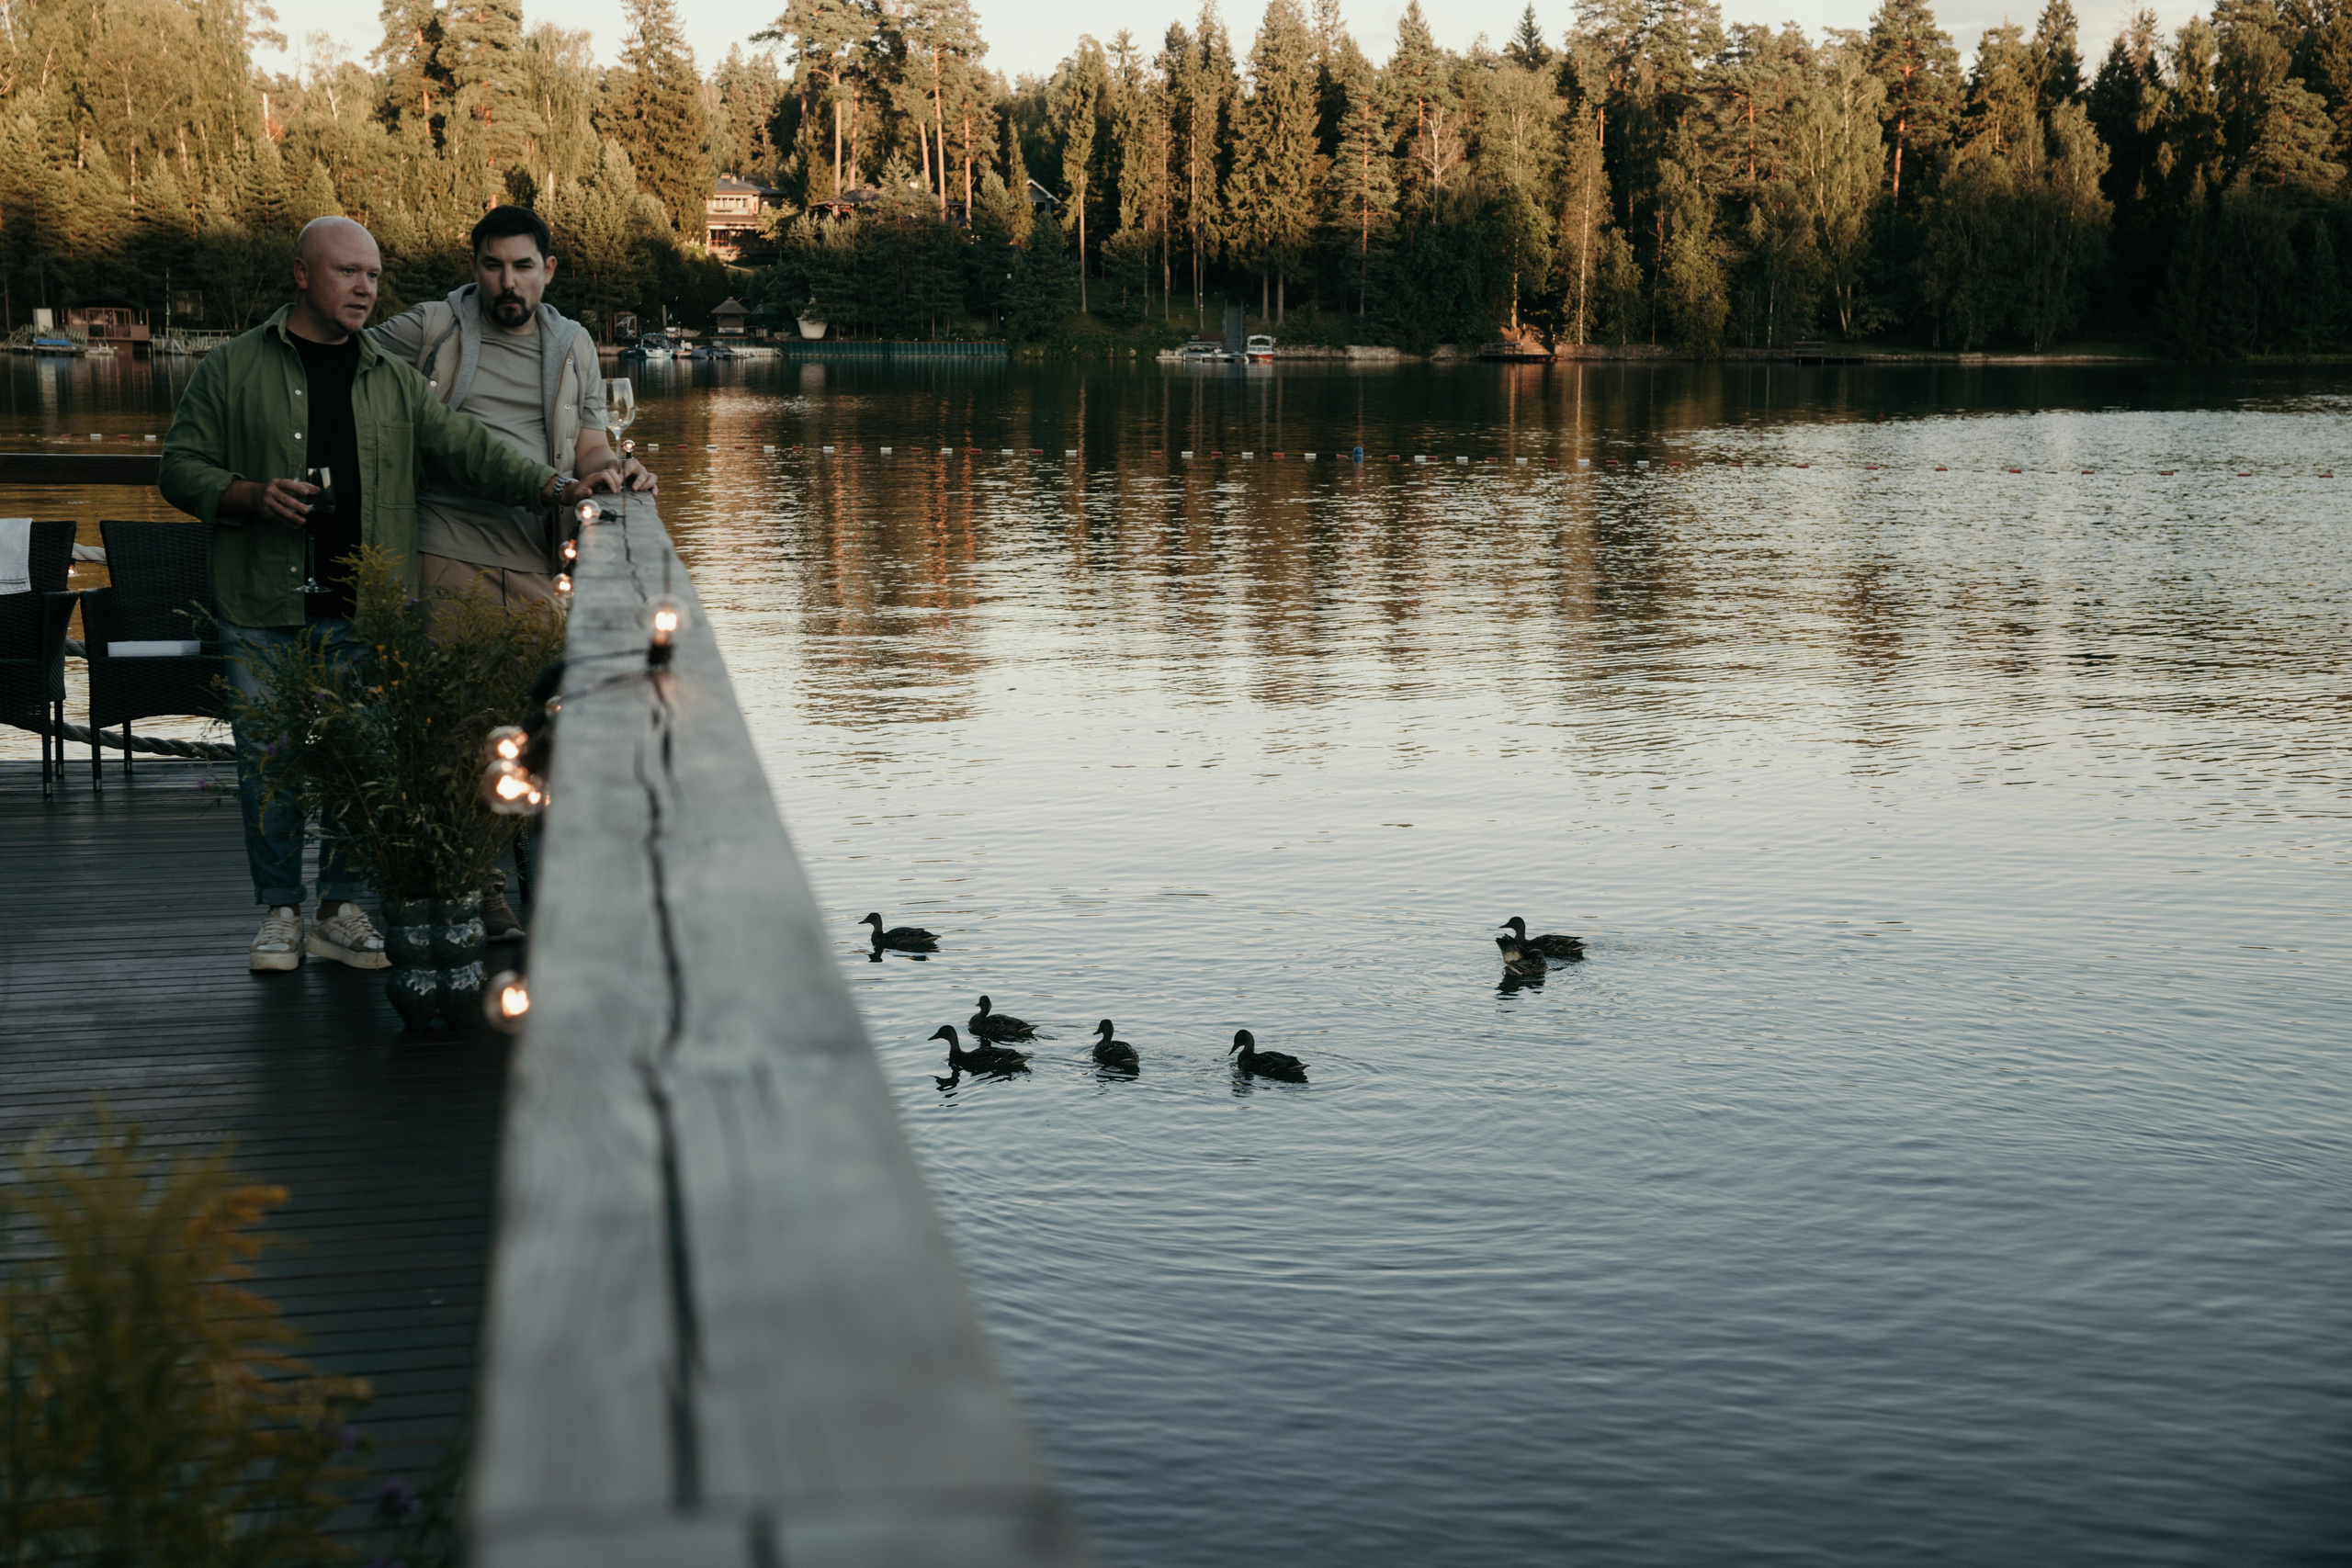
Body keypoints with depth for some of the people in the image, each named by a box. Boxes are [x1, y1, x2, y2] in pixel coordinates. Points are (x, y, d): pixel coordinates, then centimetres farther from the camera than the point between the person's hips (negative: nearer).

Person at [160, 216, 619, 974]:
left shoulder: (393, 379, 12)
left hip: (365, 607, 2)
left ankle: (342, 912, 13)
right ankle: (279, 912, 14)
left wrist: (556, 485, -8)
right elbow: (181, 467, 5)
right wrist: (251, 497, -13)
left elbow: (467, 445, 5)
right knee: (269, 759, 1)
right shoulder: (232, 368, 5)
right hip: (265, 608, -2)